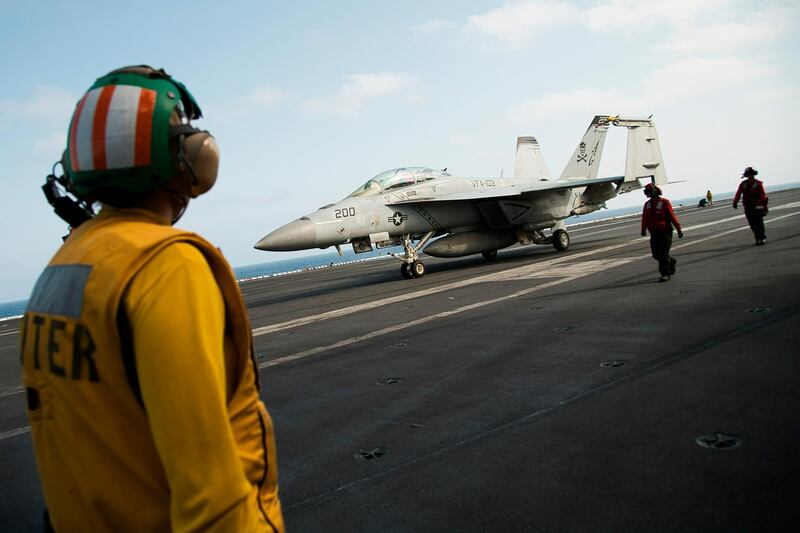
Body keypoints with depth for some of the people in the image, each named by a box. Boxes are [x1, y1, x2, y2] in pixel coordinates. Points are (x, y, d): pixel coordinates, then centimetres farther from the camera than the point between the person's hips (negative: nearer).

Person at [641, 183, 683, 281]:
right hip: (654, 233, 6)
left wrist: (679, 229, -11)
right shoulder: (647, 204, 10)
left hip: (665, 232, -6)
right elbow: (644, 218, 7)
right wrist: (643, 230, -4)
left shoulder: (664, 202, -6)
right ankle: (671, 261, 34)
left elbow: (672, 216, -9)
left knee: (663, 254, -8)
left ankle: (666, 274, -1)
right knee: (656, 254, 7)